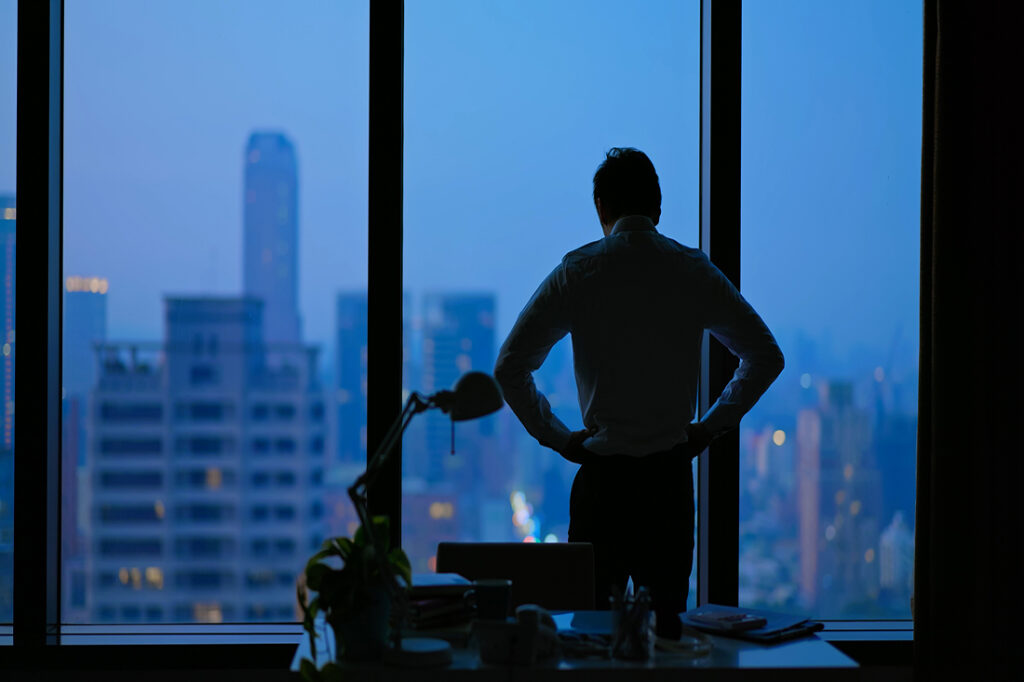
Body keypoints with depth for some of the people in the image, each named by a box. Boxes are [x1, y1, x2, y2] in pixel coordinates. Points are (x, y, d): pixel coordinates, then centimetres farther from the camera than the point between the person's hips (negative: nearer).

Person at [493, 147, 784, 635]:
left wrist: (554, 436, 3)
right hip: (670, 472, 1)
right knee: (668, 617, 8)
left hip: (601, 472, -1)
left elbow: (510, 367, -4)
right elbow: (766, 357, 8)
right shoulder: (695, 271, 2)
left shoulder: (577, 272, -2)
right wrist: (711, 426, 11)